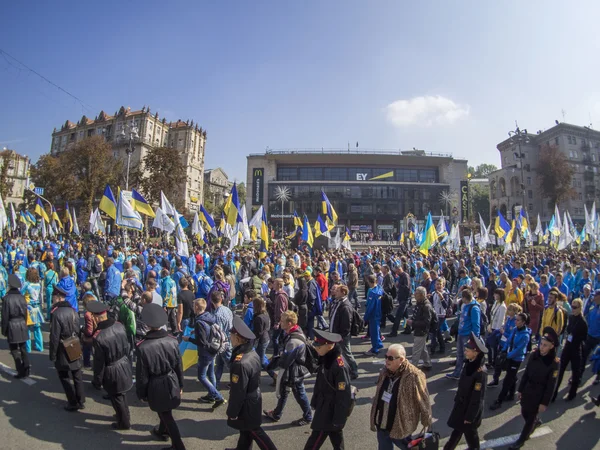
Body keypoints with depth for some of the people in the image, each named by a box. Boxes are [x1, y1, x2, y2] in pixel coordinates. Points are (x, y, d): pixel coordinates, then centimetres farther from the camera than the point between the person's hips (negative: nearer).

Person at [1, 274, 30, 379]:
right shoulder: (22, 297, 1)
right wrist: (24, 324, 18)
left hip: (12, 327, -5)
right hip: (22, 325, 5)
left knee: (15, 351, 5)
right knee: (23, 349, 13)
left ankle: (21, 372, 6)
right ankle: (26, 371, 18)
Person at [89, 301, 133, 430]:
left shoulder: (99, 337, -29)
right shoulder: (120, 326, -12)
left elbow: (99, 363, -18)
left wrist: (97, 381, -4)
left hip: (112, 372, -6)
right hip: (124, 365, 6)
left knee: (117, 398, 18)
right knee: (122, 395, 29)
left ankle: (124, 423, 37)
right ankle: (124, 415, 51)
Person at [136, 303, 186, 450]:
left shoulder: (143, 347, -25)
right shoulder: (172, 341, -15)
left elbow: (142, 375, -14)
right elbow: (179, 366, -3)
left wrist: (141, 394, 3)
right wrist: (180, 385, 12)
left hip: (156, 387, -4)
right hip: (172, 382, 4)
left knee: (167, 415, 14)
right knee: (165, 412, 30)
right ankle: (162, 431, 57)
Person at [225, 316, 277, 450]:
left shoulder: (240, 364, -35)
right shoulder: (253, 353, -7)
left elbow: (238, 393, -26)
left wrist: (232, 412, -12)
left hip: (246, 406, -8)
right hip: (254, 399, 8)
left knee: (254, 432, 11)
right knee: (245, 430, 26)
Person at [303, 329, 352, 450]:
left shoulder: (339, 366, -28)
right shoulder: (326, 358, -2)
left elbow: (343, 395, -23)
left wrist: (338, 419, -17)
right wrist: (315, 402, 15)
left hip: (330, 412, -8)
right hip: (324, 408, 8)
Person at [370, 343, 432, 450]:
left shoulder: (414, 376, -24)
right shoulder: (384, 372, -3)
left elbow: (423, 401, -14)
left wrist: (427, 422, -3)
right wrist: (374, 419, 16)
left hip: (400, 427, -6)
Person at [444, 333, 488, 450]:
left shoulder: (480, 372, -30)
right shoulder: (469, 363, -7)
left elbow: (477, 398, -22)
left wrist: (469, 417, -14)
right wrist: (457, 399, 14)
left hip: (471, 408, -6)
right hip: (461, 404, 6)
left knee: (469, 432, 18)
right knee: (457, 429, 21)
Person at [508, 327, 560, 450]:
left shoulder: (554, 362, -19)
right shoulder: (534, 355, -8)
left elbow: (551, 385, -13)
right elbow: (526, 373, 2)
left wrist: (544, 403, -10)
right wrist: (520, 389, 7)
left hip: (539, 394, -4)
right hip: (527, 390, 4)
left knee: (530, 417, 9)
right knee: (524, 413, 20)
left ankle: (521, 440, 29)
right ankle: (536, 422, 53)